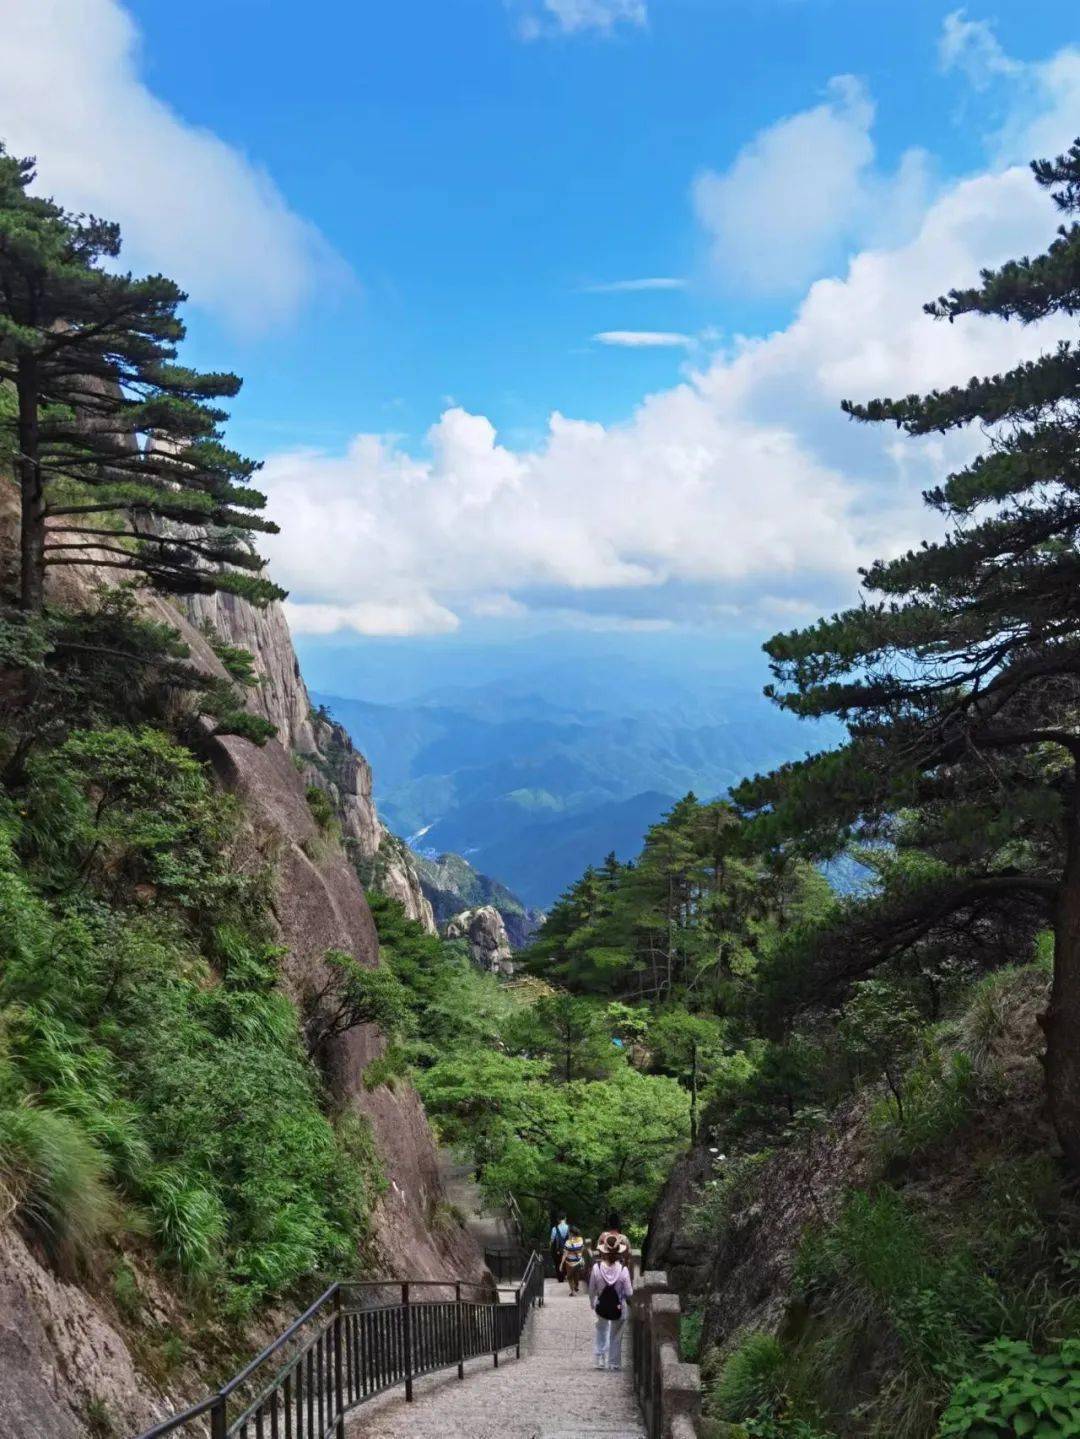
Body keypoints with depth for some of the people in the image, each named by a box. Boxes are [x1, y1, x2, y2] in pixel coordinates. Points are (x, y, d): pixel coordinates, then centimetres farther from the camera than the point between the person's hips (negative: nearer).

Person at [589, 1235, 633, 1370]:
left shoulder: (596, 1268, -19)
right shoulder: (623, 1269, -23)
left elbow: (592, 1290, -7)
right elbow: (629, 1293, -15)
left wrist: (592, 1304, 11)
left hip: (602, 1307, 1)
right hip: (618, 1309, -1)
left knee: (601, 1331, 29)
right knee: (616, 1336, 22)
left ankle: (600, 1360, 26)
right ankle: (614, 1363, 32)